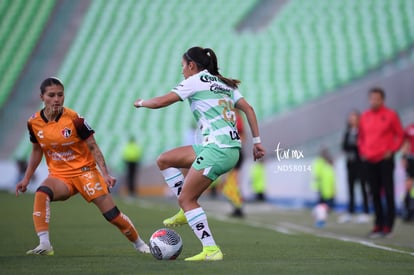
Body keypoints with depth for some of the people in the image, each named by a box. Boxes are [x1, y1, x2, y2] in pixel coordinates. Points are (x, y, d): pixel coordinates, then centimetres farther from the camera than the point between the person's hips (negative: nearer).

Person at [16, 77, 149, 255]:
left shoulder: (74, 119, -14)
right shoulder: (34, 122, -4)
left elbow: (93, 147, -8)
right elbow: (37, 151, 12)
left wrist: (105, 174, -15)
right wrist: (26, 178, 10)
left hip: (84, 170, -2)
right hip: (59, 175, 2)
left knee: (111, 213, -8)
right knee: (41, 193, -32)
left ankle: (139, 244, 16)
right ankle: (44, 245, -34)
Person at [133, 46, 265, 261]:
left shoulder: (195, 80, 0)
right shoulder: (224, 84, 22)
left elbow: (160, 102, -1)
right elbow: (248, 109, 14)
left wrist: (141, 103, 19)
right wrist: (256, 142, 13)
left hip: (217, 148, -9)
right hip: (231, 148, 9)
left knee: (186, 199, -3)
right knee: (164, 161, 15)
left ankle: (211, 250, -8)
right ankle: (187, 210, 13)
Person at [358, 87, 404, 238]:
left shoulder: (390, 115, -3)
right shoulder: (365, 116, 10)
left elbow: (400, 135, 1)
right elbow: (361, 136, 20)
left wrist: (392, 150, -8)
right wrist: (362, 151, 7)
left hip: (385, 160, -5)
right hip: (370, 161, 5)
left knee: (388, 193, -5)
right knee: (375, 194, 6)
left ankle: (388, 226, -4)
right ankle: (378, 225, 12)